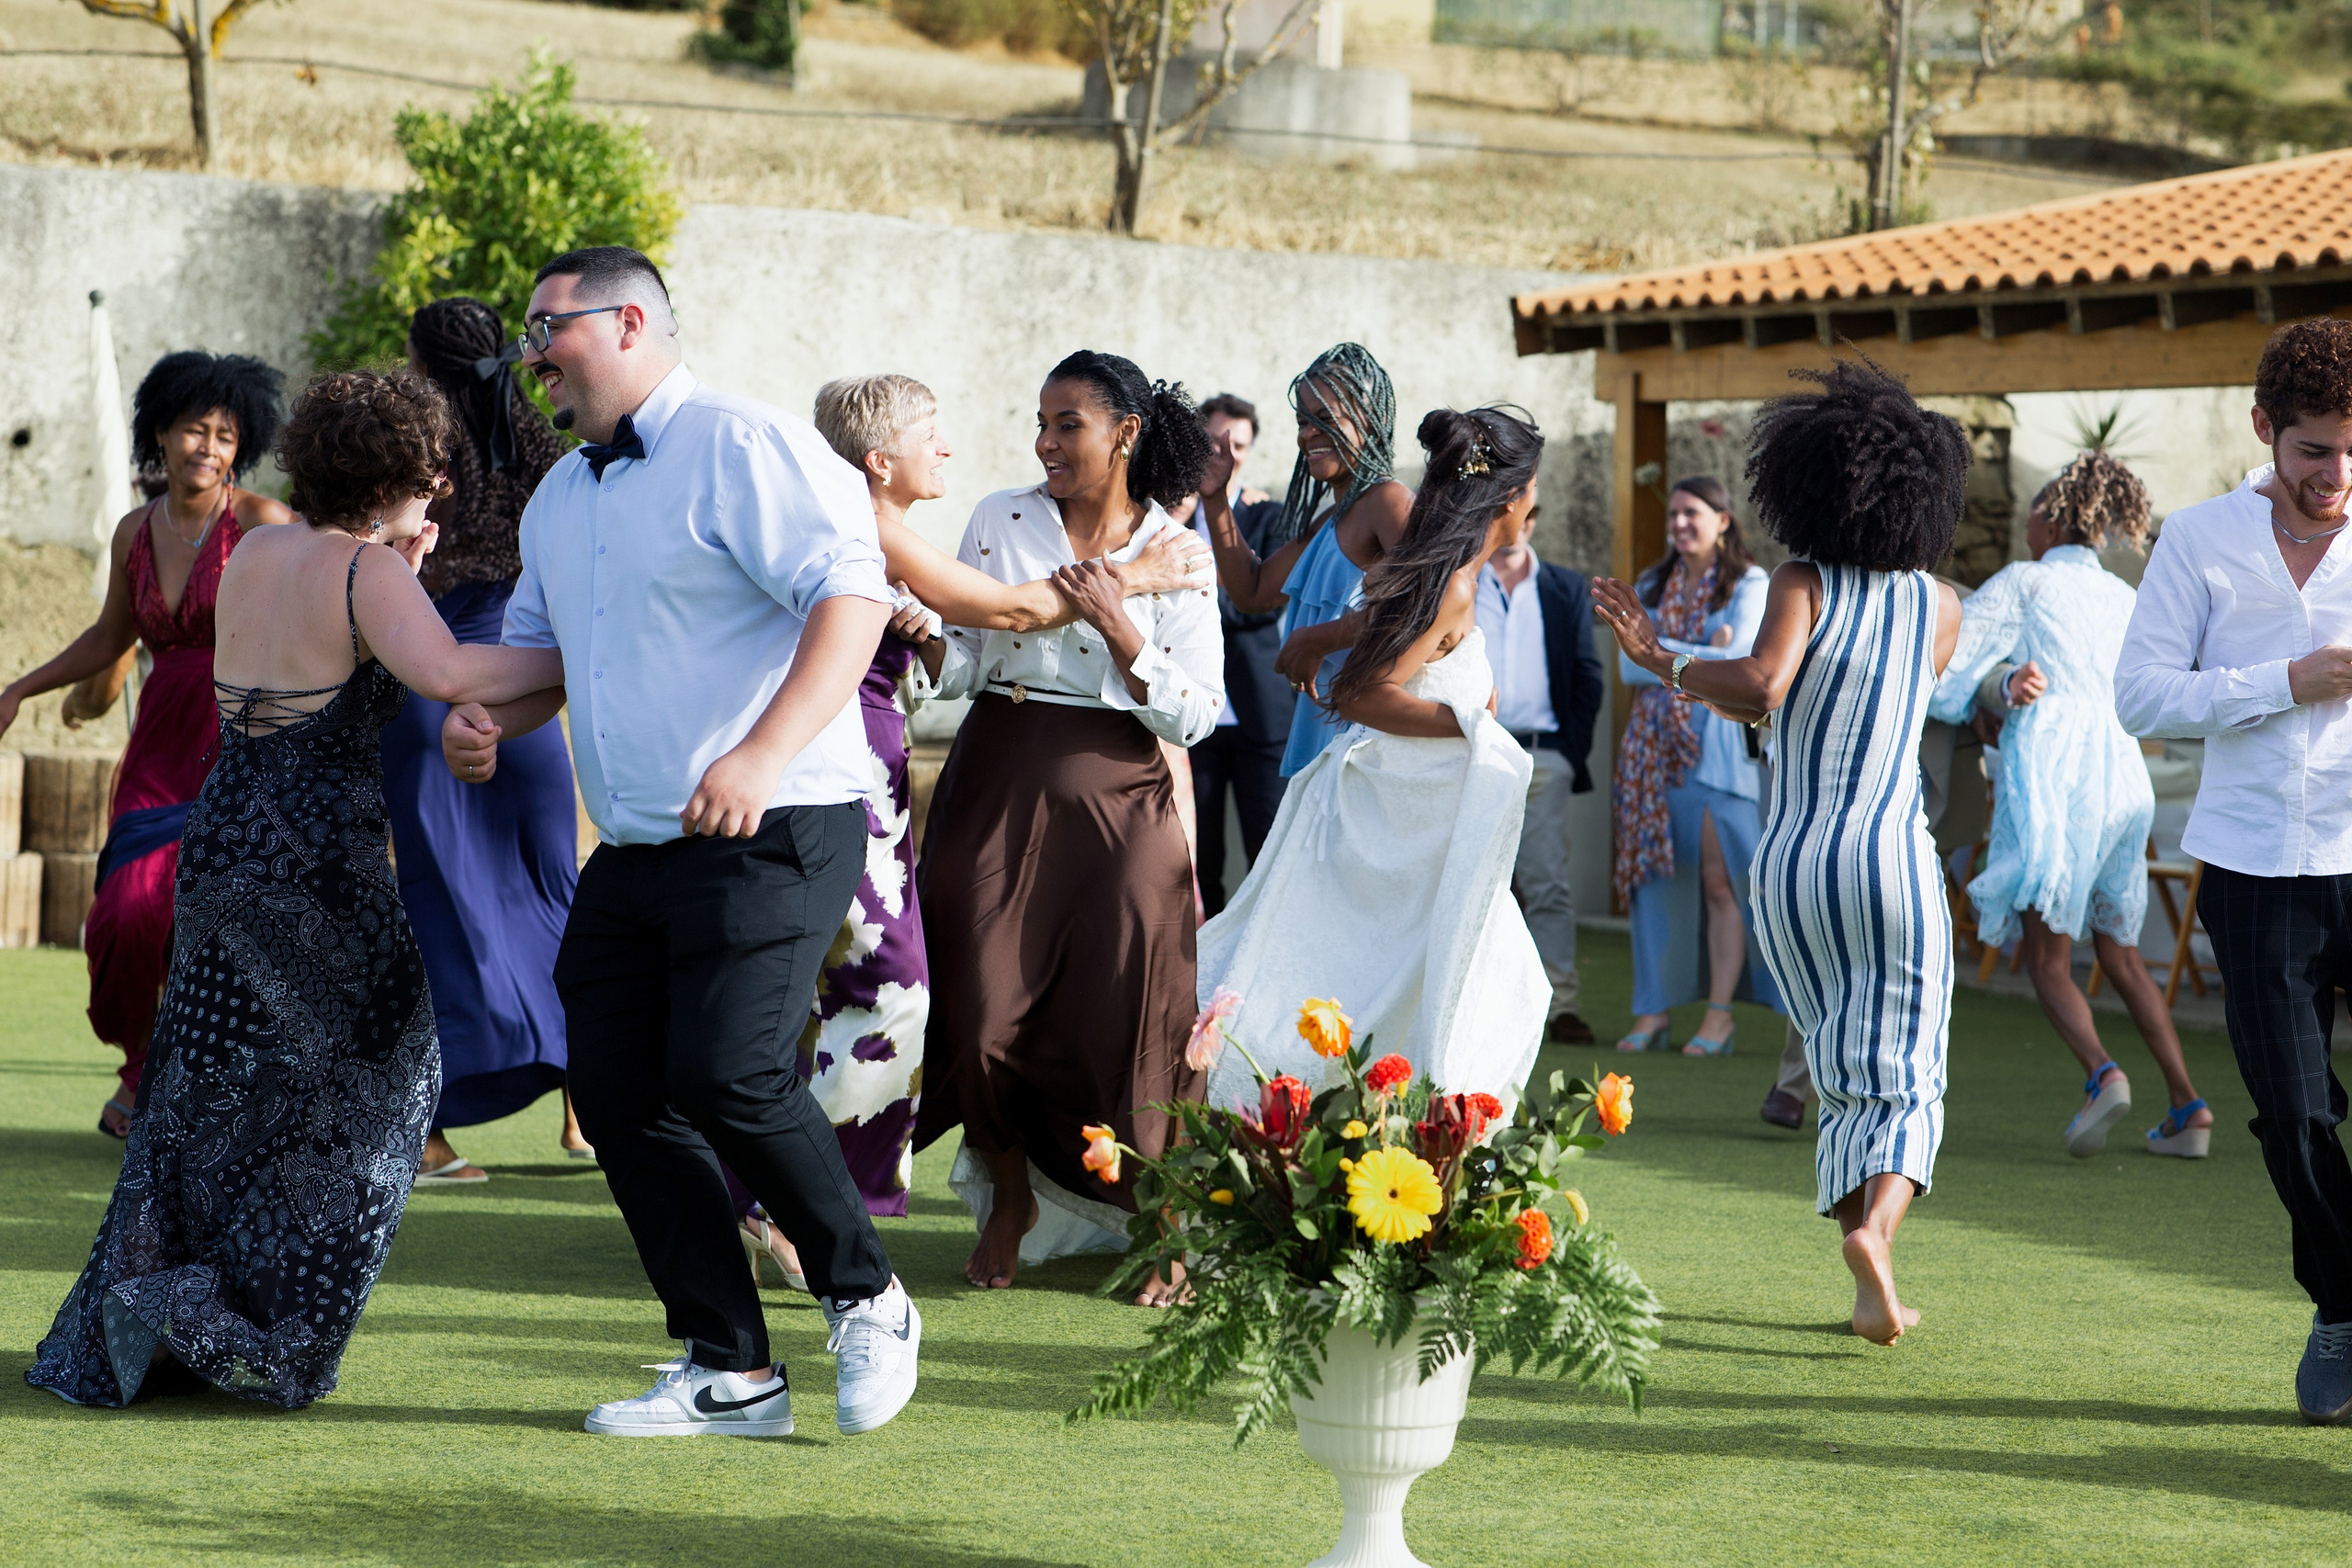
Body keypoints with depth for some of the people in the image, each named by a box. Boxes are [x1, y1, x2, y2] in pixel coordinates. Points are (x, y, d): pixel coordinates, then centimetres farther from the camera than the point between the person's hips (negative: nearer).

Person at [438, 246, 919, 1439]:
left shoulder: (743, 448, -9)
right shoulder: (560, 498, 18)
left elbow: (853, 600, -20)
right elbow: (534, 646, 31)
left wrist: (763, 756, -31)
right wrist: (479, 718, 7)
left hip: (772, 838, -9)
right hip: (631, 852, 9)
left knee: (728, 1077, -20)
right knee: (618, 1094, 1)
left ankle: (867, 1302, 3)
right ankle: (730, 1372, 10)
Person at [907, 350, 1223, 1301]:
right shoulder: (1001, 521, 5)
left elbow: (1194, 714, -4)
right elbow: (959, 669, 4)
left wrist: (1119, 631, -15)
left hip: (1119, 801, -1)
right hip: (1000, 792, 1)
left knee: (1130, 1015, -5)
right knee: (987, 1005, -6)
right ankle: (1010, 1202, 20)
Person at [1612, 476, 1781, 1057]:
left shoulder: (1749, 585, 2)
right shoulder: (1652, 586, 15)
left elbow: (1738, 666, -10)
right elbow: (1628, 666, 3)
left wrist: (1661, 650, -6)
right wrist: (1702, 656, -10)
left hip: (1715, 745, -4)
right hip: (1654, 743, 4)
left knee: (1719, 879, -8)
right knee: (1654, 876, 0)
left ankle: (1720, 1017, -6)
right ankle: (1652, 1013, 2)